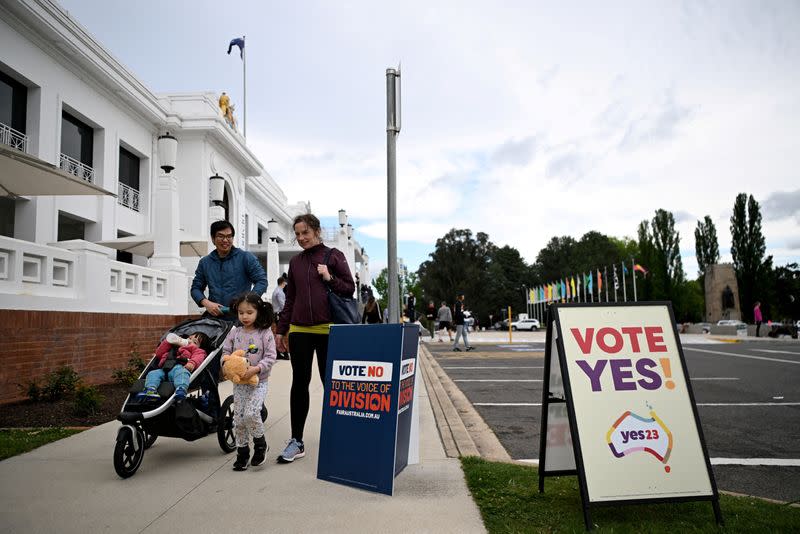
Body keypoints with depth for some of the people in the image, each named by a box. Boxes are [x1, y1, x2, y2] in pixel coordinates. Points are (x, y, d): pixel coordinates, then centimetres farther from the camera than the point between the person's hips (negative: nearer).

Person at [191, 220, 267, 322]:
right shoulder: (204, 262, 16)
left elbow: (262, 281, -1)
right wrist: (206, 303, -3)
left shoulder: (246, 257, 4)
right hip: (214, 317, 3)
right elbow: (196, 288, 19)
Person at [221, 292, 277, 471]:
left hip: (258, 381, -4)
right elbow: (225, 352, 7)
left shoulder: (265, 333, -8)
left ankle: (260, 444, 8)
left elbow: (270, 357, -11)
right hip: (239, 382, 4)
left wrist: (256, 369, -24)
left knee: (251, 414, -18)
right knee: (238, 419, 7)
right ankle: (242, 451, 23)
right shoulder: (234, 332, 2)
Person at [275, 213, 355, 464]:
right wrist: (281, 330, 14)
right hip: (299, 330, 4)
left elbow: (350, 288, 2)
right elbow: (290, 299, 16)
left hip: (327, 330, -4)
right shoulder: (295, 262, 13)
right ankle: (296, 442, 12)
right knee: (299, 384, 5)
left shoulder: (334, 256, 2)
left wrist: (329, 278, -13)